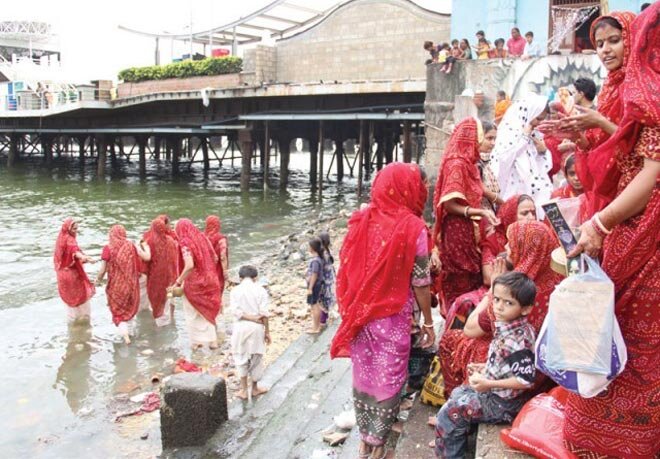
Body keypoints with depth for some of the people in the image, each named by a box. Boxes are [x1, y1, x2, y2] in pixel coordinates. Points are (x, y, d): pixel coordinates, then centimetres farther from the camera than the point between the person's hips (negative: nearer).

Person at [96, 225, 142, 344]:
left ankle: (125, 334, 0)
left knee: (118, 310, 14)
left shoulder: (108, 248, -14)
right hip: (131, 284, 2)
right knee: (130, 308, 23)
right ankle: (129, 331, 31)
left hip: (116, 285, -2)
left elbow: (103, 270, -14)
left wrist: (98, 280, 5)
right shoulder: (131, 246, -7)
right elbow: (138, 267, -4)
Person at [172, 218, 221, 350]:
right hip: (208, 280, 6)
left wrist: (178, 282, -20)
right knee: (207, 311, 20)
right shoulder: (203, 238, 2)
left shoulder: (185, 243, -16)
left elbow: (189, 266, -28)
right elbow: (215, 259, 9)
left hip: (193, 283, -6)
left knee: (193, 313, 13)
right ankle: (212, 340, 25)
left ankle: (197, 341, 20)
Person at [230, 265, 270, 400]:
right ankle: (255, 388, 27)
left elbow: (236, 311, -13)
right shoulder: (260, 290, -5)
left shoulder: (235, 290, -2)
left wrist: (251, 318, -11)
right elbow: (264, 313, -8)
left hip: (241, 327, 0)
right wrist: (267, 331, -2)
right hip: (256, 328, 0)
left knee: (241, 358, 13)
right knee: (256, 357, 13)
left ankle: (244, 390, 17)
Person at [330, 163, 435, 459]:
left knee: (363, 376, 17)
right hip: (393, 319, -4)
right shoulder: (413, 227, -13)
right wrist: (428, 322, 1)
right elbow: (420, 282, -10)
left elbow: (347, 269, 3)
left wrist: (351, 311, 13)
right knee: (388, 381, 10)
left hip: (360, 315, 4)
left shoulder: (361, 221, 0)